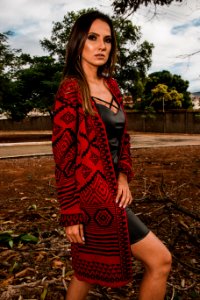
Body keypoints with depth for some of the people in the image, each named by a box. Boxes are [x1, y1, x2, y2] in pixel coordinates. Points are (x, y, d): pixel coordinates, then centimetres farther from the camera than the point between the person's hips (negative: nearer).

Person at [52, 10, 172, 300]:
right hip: (92, 192, -8)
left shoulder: (111, 86, 10)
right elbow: (63, 156, -15)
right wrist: (70, 215, -14)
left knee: (90, 265, 22)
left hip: (110, 187, 8)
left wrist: (124, 176, -1)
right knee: (160, 260, 0)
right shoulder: (70, 91, -13)